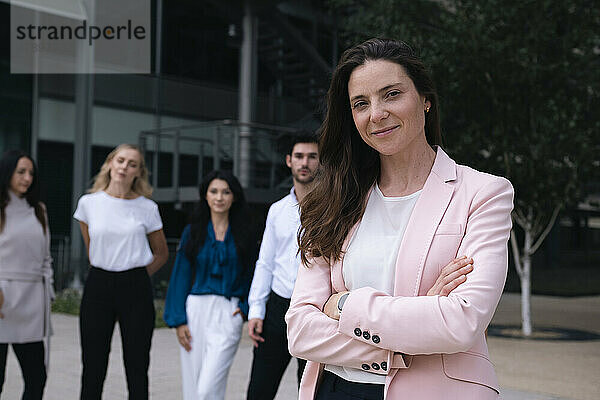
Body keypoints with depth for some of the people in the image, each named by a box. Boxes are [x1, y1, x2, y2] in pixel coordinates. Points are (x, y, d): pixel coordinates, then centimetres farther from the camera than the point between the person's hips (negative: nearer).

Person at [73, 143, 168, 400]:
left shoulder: (147, 208, 1)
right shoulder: (89, 203, 4)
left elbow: (161, 253, 13)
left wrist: (136, 278, 8)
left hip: (136, 288, -1)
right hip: (98, 285, 1)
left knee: (137, 370, 4)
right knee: (93, 370, 4)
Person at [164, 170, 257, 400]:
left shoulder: (243, 235, 6)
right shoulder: (193, 232, 7)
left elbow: (252, 277, 12)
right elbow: (180, 277, 6)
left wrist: (245, 307, -4)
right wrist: (178, 320, -2)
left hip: (228, 314, -2)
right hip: (195, 311, 2)